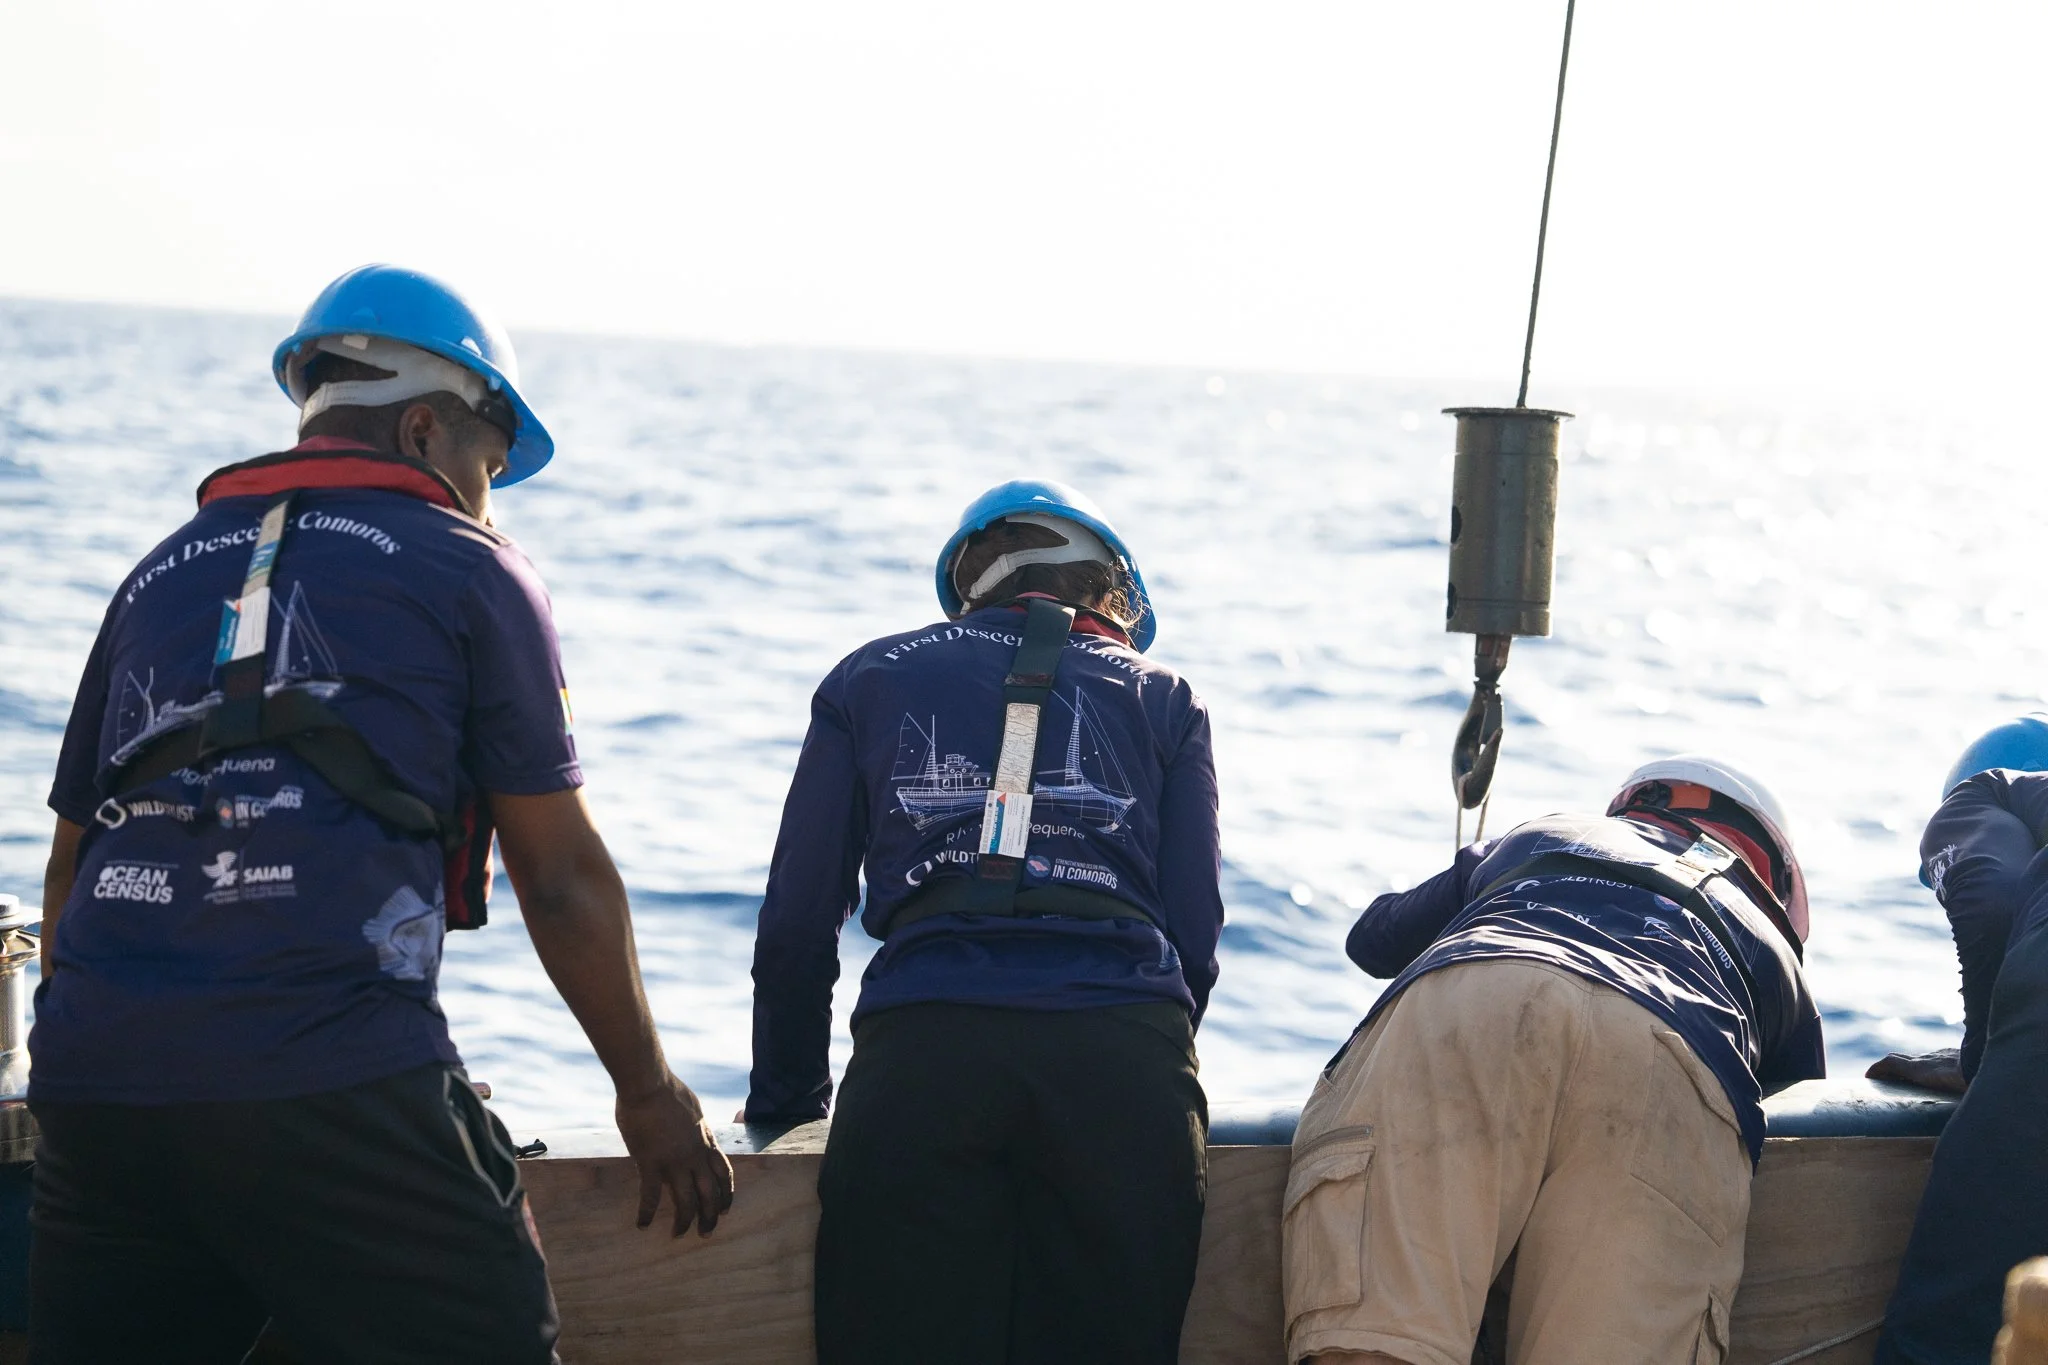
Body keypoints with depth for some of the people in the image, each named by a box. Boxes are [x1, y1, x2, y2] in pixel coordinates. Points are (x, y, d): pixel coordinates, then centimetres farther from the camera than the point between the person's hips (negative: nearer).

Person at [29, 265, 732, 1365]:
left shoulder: (161, 575, 23)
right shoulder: (467, 572, 8)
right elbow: (563, 883, 8)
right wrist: (648, 1093, 18)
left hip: (91, 1072, 6)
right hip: (331, 1086, -5)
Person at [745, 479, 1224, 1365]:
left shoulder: (870, 678, 24)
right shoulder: (1162, 700, 24)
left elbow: (796, 927, 19)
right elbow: (1195, 939, 15)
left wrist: (785, 1097, 29)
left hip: (921, 1055, 0)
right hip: (1124, 1052, 1)